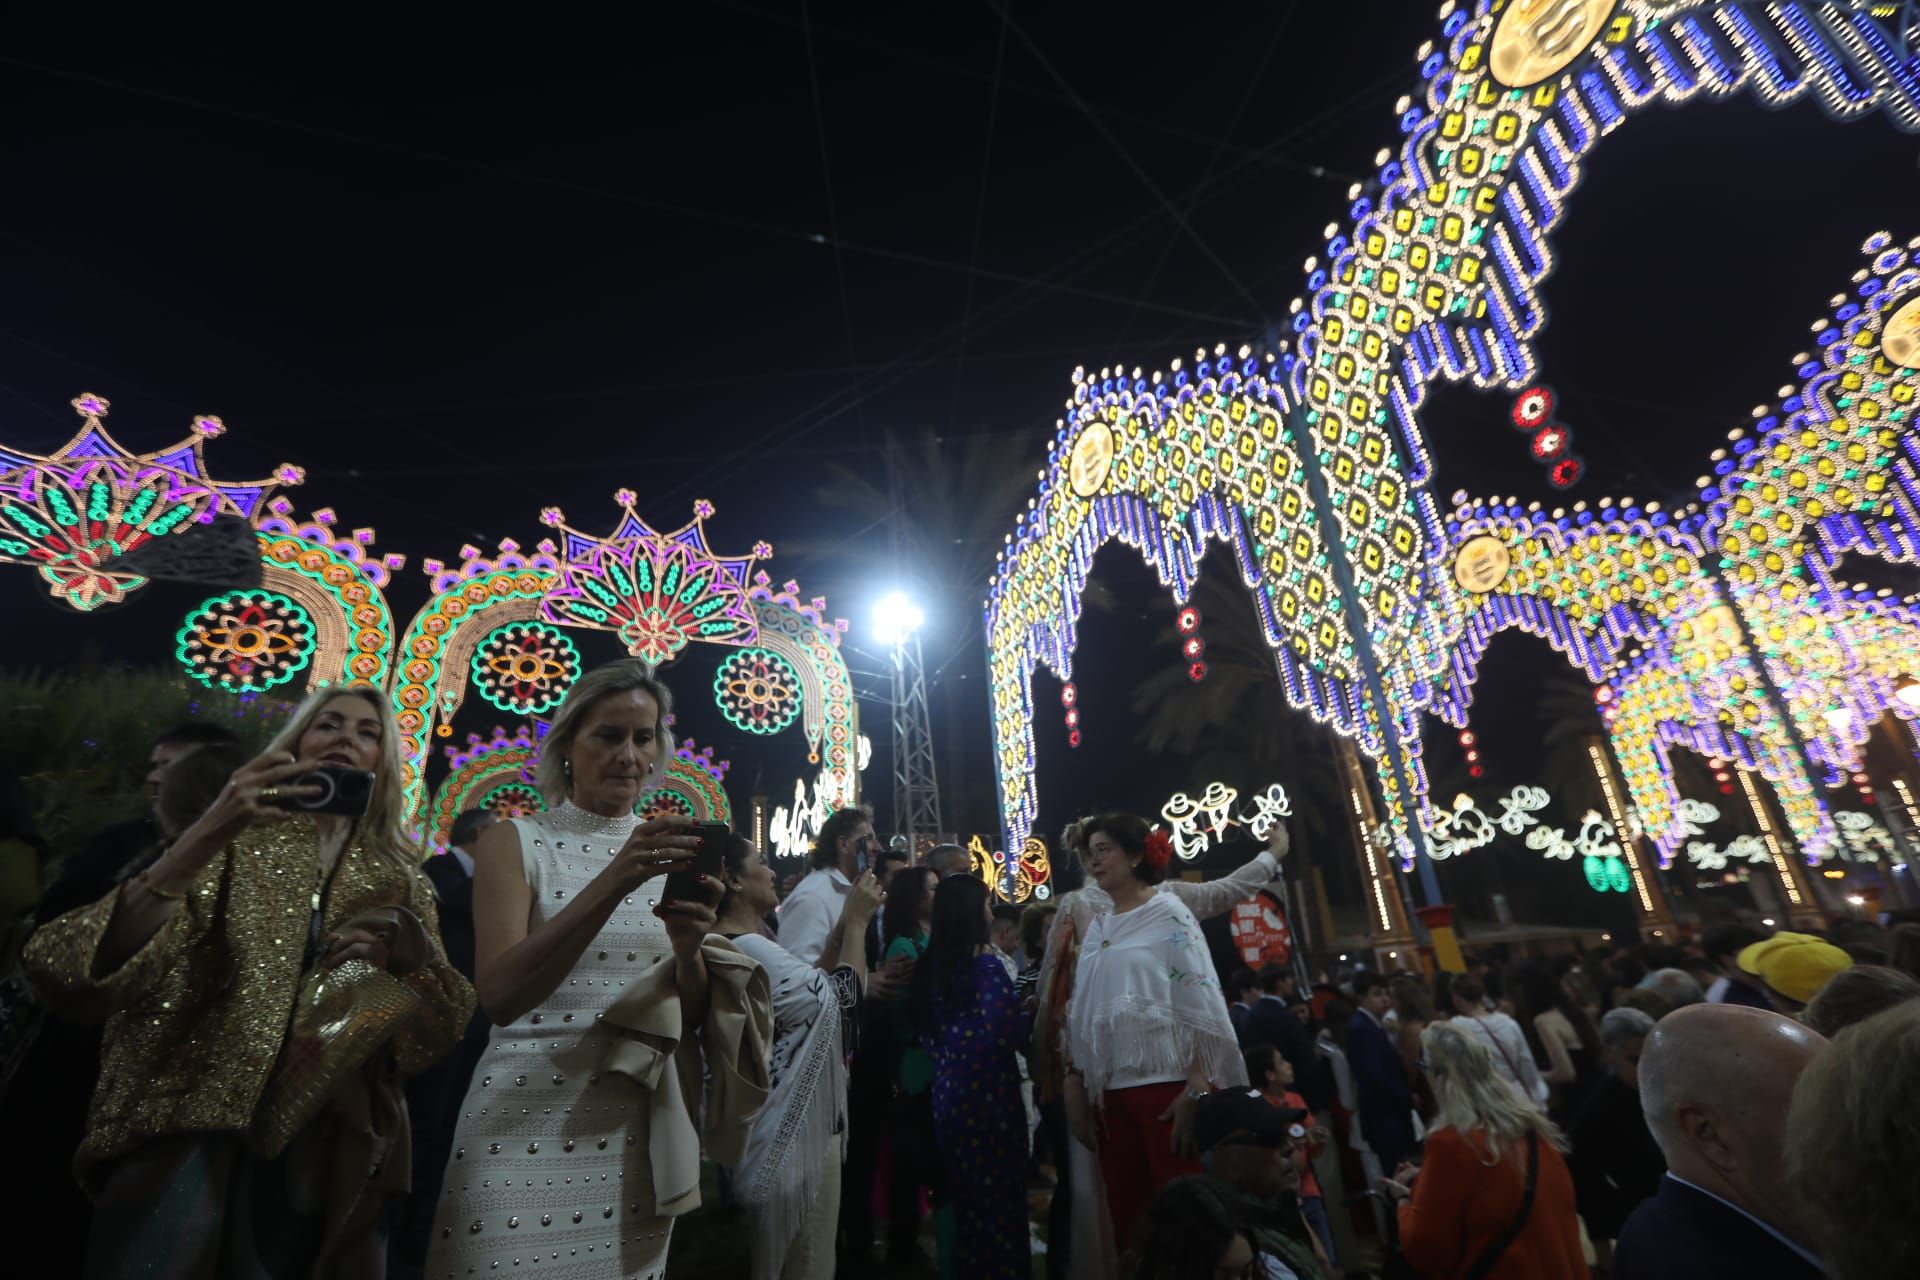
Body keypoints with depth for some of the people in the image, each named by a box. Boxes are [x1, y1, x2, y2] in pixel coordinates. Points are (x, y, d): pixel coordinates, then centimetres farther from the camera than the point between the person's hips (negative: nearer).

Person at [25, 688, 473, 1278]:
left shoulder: (400, 882, 8)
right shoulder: (233, 843, 2)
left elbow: (442, 1030, 2)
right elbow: (68, 972, -13)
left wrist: (409, 949, -17)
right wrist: (202, 839, -26)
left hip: (329, 1141, 2)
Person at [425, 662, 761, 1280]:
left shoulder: (668, 851, 4)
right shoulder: (516, 842, -5)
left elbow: (693, 1017, 5)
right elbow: (499, 996, -19)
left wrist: (688, 952, -18)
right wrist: (612, 884, -30)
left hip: (640, 1132, 4)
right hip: (527, 1125, -3)